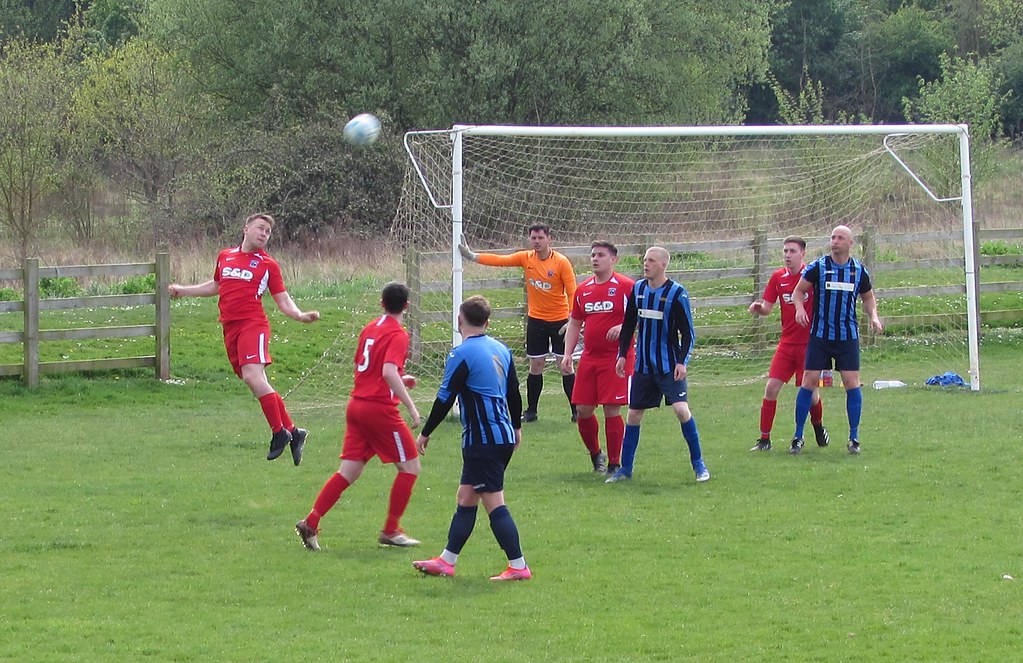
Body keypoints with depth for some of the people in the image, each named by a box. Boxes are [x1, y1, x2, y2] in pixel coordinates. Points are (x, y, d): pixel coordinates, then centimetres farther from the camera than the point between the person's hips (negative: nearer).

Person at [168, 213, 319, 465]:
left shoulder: (268, 264, 5)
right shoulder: (225, 256, 17)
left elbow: (283, 300, 4)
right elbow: (216, 285, 34)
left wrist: (301, 315, -14)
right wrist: (183, 290, 37)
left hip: (253, 324, -5)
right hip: (230, 328, 5)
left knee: (253, 376, -23)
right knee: (258, 385, 5)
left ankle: (279, 432, -12)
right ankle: (292, 431, 14)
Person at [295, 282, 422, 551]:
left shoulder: (369, 328, 13)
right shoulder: (398, 335, -12)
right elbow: (389, 372, -26)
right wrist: (411, 407, -26)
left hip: (356, 405, 8)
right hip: (380, 408, -8)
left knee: (349, 472, 8)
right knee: (410, 466, 6)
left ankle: (310, 523, -1)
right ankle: (390, 531, 7)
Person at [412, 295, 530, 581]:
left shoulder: (462, 354, -13)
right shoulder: (501, 349, 9)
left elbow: (445, 399, -12)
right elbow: (514, 392, 18)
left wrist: (425, 433, -1)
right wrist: (516, 427, 31)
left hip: (483, 440, -8)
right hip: (504, 436, 9)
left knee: (494, 502, -5)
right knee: (466, 497, 15)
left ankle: (518, 566, -5)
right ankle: (447, 561, 21)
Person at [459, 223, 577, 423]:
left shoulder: (561, 262, -11)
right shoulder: (526, 258, 0)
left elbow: (572, 292, -13)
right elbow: (500, 260, -3)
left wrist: (572, 320, -20)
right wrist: (472, 256, -11)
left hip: (559, 321, -4)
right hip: (536, 320, 4)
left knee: (566, 367, -3)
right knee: (535, 366, 8)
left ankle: (577, 411, 4)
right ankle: (531, 411, 16)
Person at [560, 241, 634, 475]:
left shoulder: (626, 286, -6)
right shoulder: (583, 289, 12)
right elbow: (575, 324, 18)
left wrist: (624, 326, -25)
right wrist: (568, 354, 8)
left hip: (616, 358, -6)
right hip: (589, 357, 6)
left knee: (612, 409, -6)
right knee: (583, 409, 4)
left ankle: (614, 463, 3)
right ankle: (595, 453, 27)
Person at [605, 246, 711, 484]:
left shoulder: (677, 293, -11)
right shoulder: (637, 289, 4)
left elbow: (688, 332, -9)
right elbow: (628, 324, 14)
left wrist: (682, 361, -17)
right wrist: (622, 354, 10)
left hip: (670, 365, -5)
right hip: (643, 365, 5)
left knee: (681, 409, -17)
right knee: (633, 413, 6)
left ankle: (698, 464, -3)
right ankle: (625, 468, 17)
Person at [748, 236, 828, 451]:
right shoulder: (778, 277, 4)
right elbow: (767, 308, 7)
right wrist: (758, 308, -15)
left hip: (810, 342, -3)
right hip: (787, 342, 3)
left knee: (811, 391, 0)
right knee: (771, 387, -7)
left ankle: (818, 426, 31)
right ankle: (764, 439, -1)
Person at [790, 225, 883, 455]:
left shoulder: (859, 271, 3)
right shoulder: (817, 267, -4)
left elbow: (868, 297, 17)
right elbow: (798, 290, 4)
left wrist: (873, 315, -2)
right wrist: (800, 307, -17)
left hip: (848, 336, 1)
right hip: (819, 335, -1)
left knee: (852, 383, -5)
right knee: (809, 381, -4)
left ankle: (854, 437, 6)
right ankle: (798, 437, 4)